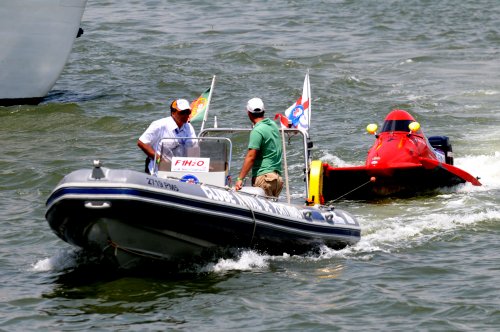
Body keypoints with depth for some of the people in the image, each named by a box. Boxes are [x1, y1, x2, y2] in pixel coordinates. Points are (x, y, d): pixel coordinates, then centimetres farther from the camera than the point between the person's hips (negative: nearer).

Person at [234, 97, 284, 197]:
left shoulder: (257, 131, -13)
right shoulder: (273, 125, 12)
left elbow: (251, 157, -18)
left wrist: (240, 179, -18)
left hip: (263, 176, -8)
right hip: (278, 176, 8)